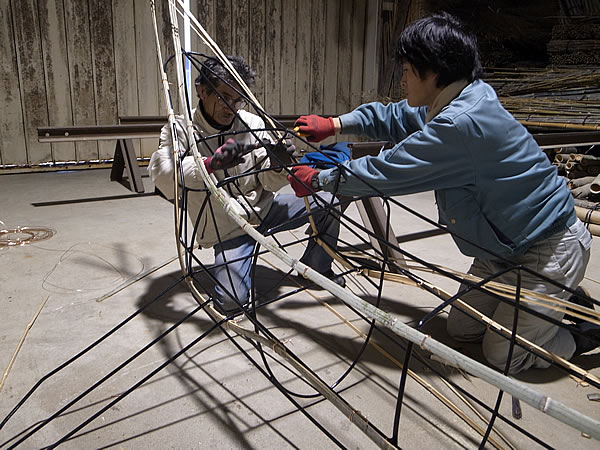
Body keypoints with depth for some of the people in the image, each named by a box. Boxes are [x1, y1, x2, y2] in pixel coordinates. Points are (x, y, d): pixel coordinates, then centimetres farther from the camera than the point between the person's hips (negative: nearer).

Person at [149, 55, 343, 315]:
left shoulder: (252, 123, -4)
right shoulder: (180, 130, -13)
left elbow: (268, 182, -5)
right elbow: (163, 177, -32)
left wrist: (276, 167, -29)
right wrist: (211, 163, -48)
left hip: (263, 208, 4)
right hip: (227, 230, -3)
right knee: (231, 302, -20)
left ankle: (315, 269, 14)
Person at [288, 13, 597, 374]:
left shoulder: (463, 124, -33)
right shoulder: (455, 101, -2)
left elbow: (386, 172, -27)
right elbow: (398, 118, 14)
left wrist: (318, 180, -13)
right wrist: (336, 124, 5)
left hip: (550, 249, -9)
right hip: (507, 245, 9)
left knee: (501, 356, 2)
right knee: (461, 329, 18)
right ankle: (563, 303, 30)